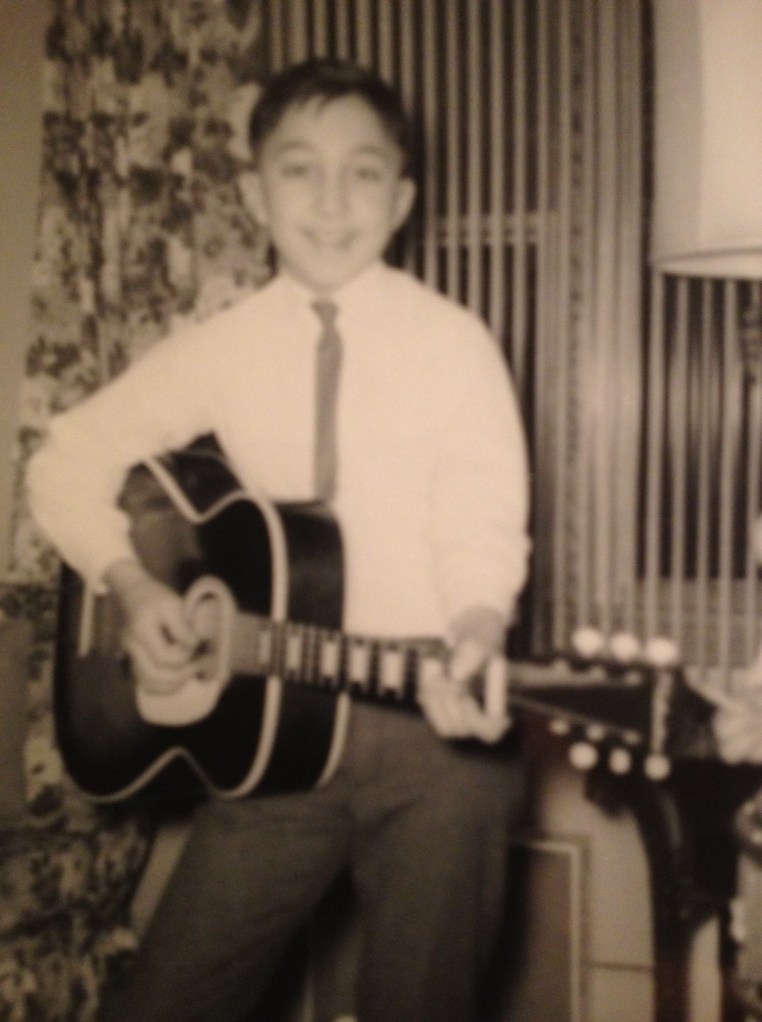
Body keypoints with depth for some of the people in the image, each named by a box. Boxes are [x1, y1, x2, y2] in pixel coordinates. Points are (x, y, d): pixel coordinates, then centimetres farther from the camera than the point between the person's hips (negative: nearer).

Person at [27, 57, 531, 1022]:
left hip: (438, 729, -2)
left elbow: (483, 531, -8)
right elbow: (67, 461, 9)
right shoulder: (225, 347, 3)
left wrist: (475, 645, -28)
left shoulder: (452, 343, -4)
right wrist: (132, 585, -6)